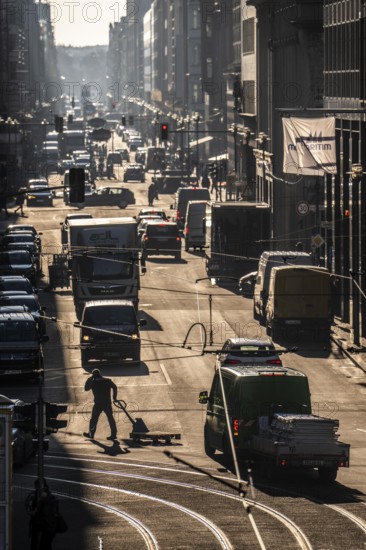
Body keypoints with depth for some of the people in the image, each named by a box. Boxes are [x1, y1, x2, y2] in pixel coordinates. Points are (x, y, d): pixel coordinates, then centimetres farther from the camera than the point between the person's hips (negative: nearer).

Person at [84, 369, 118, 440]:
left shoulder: (93, 382, -2)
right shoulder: (107, 381, 8)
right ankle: (113, 434, 4)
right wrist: (114, 397, 10)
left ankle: (91, 434, 9)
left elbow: (86, 388, 7)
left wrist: (89, 380, 13)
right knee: (110, 418, 6)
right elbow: (114, 387, 4)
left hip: (98, 404, -3)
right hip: (107, 403, 3)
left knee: (94, 419, 7)